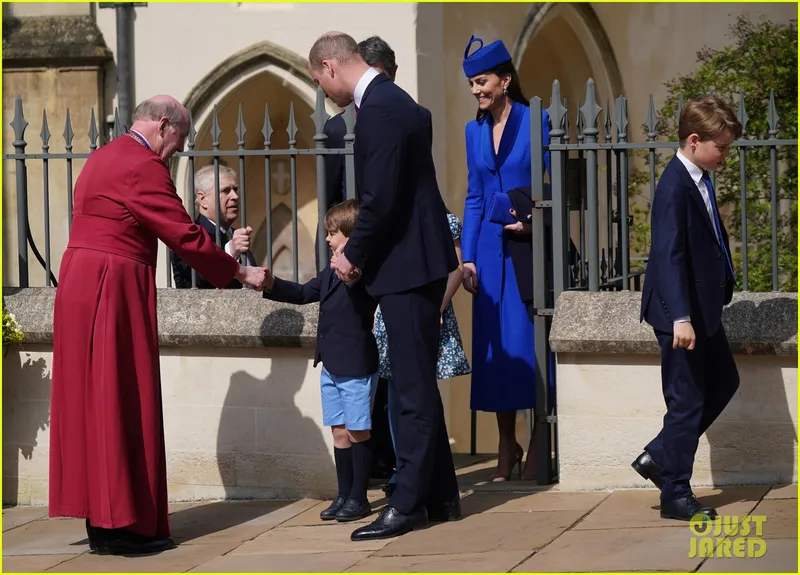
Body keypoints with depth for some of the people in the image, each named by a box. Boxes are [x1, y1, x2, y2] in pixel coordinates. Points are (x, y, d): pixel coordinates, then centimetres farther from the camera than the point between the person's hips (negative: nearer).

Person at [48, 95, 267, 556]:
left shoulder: (103, 158, 17)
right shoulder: (142, 167, -13)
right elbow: (186, 236, -14)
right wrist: (241, 272, -4)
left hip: (80, 288, 10)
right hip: (114, 292, -10)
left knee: (94, 402, 11)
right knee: (123, 403, -6)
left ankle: (100, 519, 15)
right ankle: (122, 525, -4)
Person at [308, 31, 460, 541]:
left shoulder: (379, 110, -18)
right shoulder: (392, 101, 14)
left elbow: (381, 199, -23)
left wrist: (354, 255, -9)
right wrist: (361, 251, 13)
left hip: (406, 268, -10)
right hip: (416, 260, 10)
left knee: (415, 390, -6)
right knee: (420, 388, 15)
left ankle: (409, 503, -2)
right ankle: (441, 497, 21)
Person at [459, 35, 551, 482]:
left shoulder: (537, 122, -4)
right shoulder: (475, 131, 12)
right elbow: (473, 197, 14)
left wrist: (535, 223, -19)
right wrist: (468, 257, 7)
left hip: (531, 246, -5)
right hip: (491, 249, 5)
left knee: (531, 342, -4)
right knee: (494, 344, 4)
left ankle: (537, 445, 5)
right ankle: (507, 446, 12)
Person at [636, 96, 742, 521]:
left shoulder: (700, 181, 10)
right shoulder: (675, 186, -20)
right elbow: (668, 255, -26)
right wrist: (680, 318, -30)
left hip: (704, 308, 10)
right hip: (682, 313, -10)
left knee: (723, 383, 19)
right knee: (687, 401, -2)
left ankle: (659, 456, 24)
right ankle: (675, 495, 8)